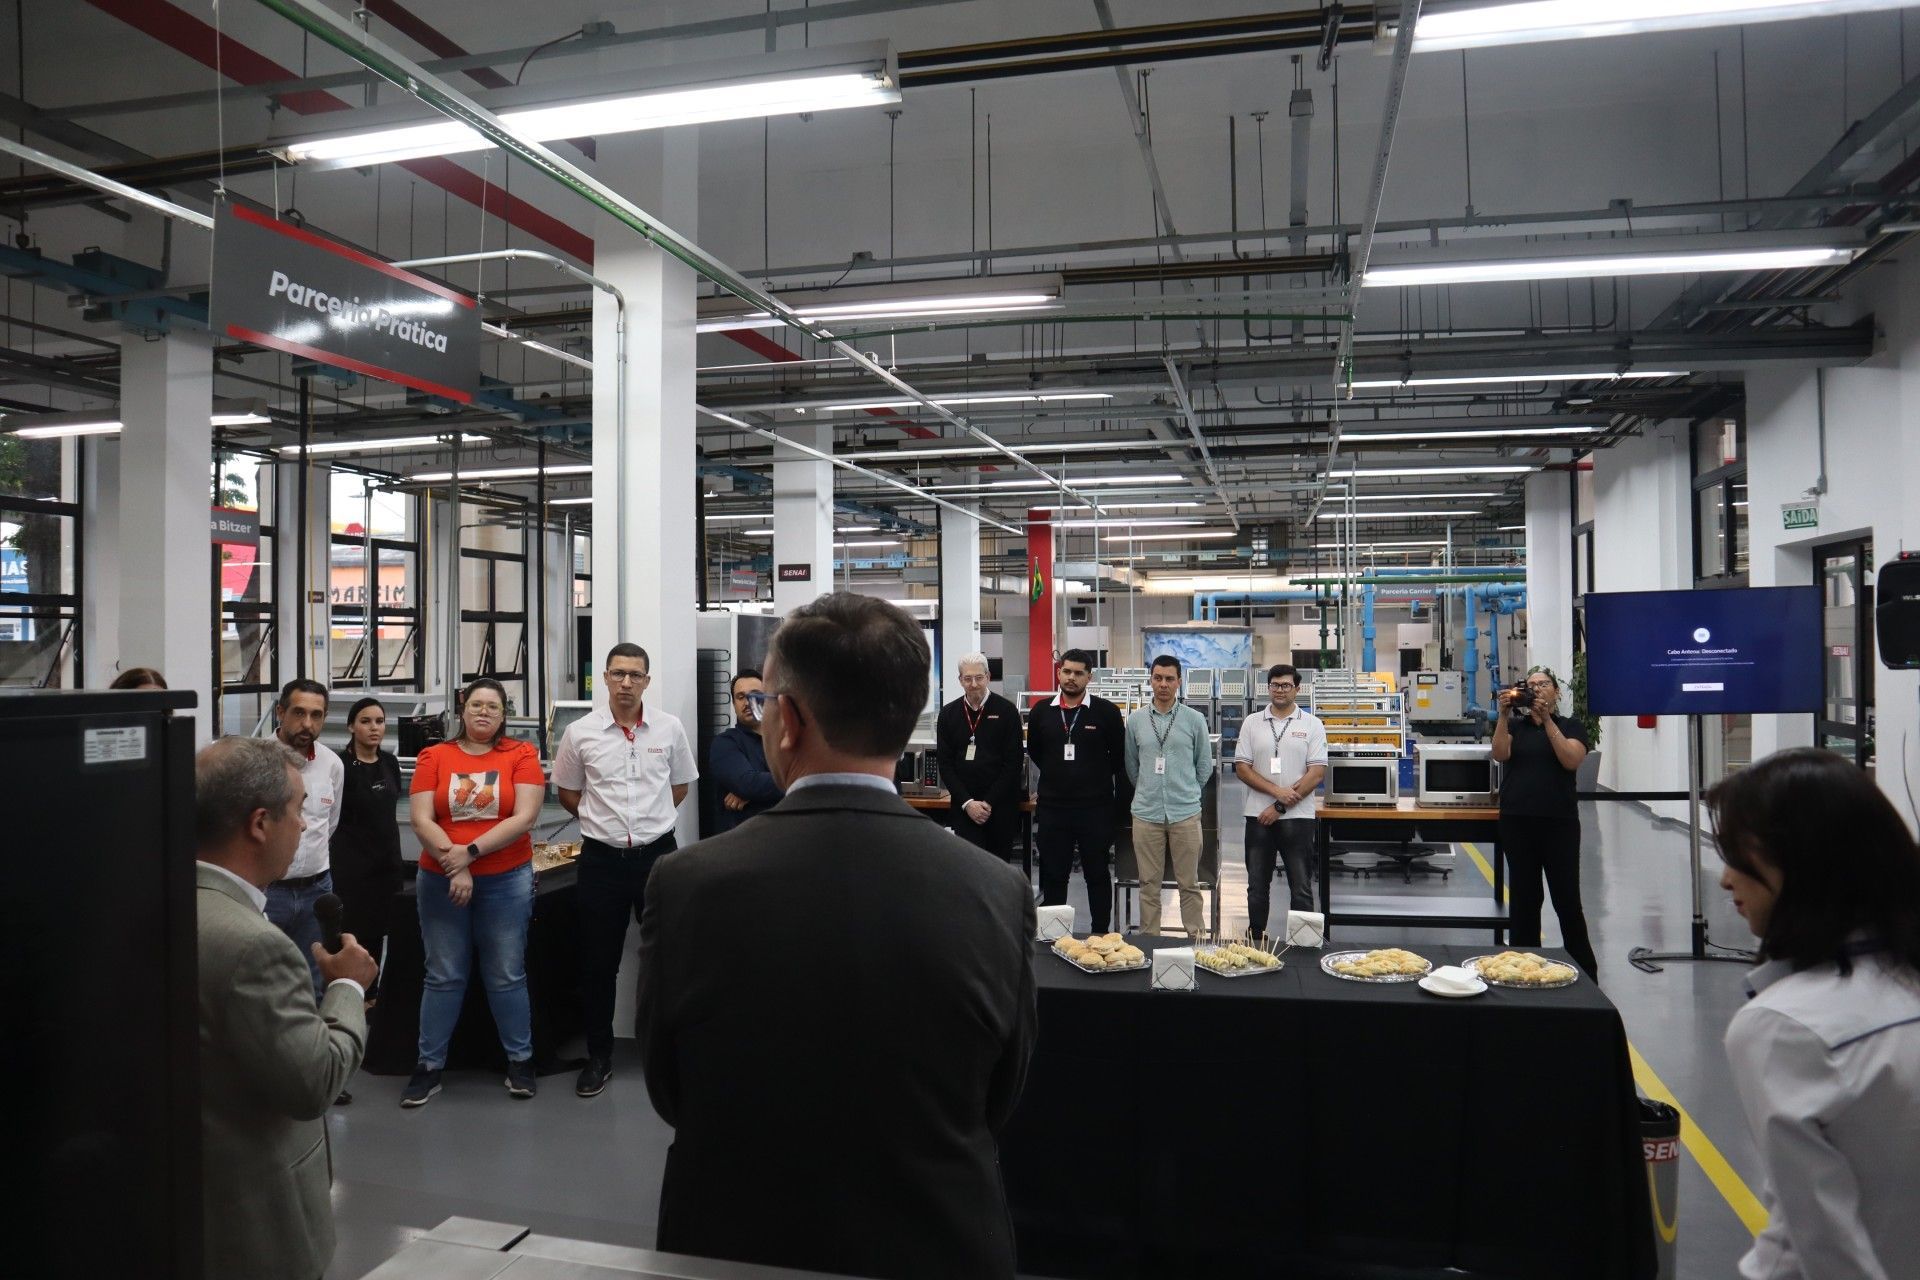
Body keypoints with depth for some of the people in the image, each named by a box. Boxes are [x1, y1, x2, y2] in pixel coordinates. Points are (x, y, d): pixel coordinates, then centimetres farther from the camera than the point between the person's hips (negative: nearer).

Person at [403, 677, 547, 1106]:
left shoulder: (521, 754, -2)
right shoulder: (433, 756, 2)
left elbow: (525, 817, -11)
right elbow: (421, 820, -4)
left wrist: (470, 852, -16)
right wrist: (455, 866, -14)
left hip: (506, 880, -1)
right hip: (441, 880, 1)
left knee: (506, 975, 6)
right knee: (443, 976, 8)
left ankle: (520, 1061, 18)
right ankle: (429, 1066, 19)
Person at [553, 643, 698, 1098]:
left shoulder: (669, 728, -2)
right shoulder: (580, 733, -3)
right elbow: (566, 791, 10)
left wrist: (647, 818, 9)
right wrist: (604, 820, 8)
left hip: (657, 854, 0)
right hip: (602, 858, 0)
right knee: (598, 962, 9)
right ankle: (599, 1056, 24)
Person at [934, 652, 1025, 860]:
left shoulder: (1006, 711, -2)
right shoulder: (948, 714, 5)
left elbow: (1014, 762, -5)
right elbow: (945, 763, 3)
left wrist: (989, 802, -10)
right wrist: (967, 802, -8)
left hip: (1001, 805, -1)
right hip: (963, 806, 1)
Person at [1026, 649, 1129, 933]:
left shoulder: (1106, 712, -5)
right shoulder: (1042, 711, 3)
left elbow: (1120, 759, 2)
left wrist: (1121, 803, 3)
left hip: (1095, 808, -2)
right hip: (1052, 808, 2)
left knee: (1097, 875, 8)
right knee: (1053, 876, 10)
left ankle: (1101, 934, 18)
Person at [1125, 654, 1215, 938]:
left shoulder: (1194, 720, 0)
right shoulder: (1135, 720, 4)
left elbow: (1205, 766, 10)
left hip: (1185, 812, -1)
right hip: (1146, 812, 1)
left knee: (1189, 883, 5)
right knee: (1149, 883, 7)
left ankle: (1196, 937, 14)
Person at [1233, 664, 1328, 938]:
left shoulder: (1312, 725, 0)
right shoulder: (1252, 723, 5)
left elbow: (1317, 772, -7)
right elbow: (1242, 767, 0)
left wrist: (1281, 807, -12)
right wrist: (1276, 791, -14)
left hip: (1298, 816, -2)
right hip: (1258, 815, 2)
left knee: (1301, 888, 2)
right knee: (1257, 886, 11)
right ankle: (1255, 941, 22)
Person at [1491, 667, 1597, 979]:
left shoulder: (1571, 726, 8)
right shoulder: (1514, 725, 12)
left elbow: (1571, 760, -11)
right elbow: (1500, 755, -6)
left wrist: (1546, 719, -15)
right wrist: (1504, 714, -15)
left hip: (1560, 822, -2)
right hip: (1517, 822, 2)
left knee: (1567, 899, -2)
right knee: (1523, 898, 5)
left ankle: (1586, 973, 12)